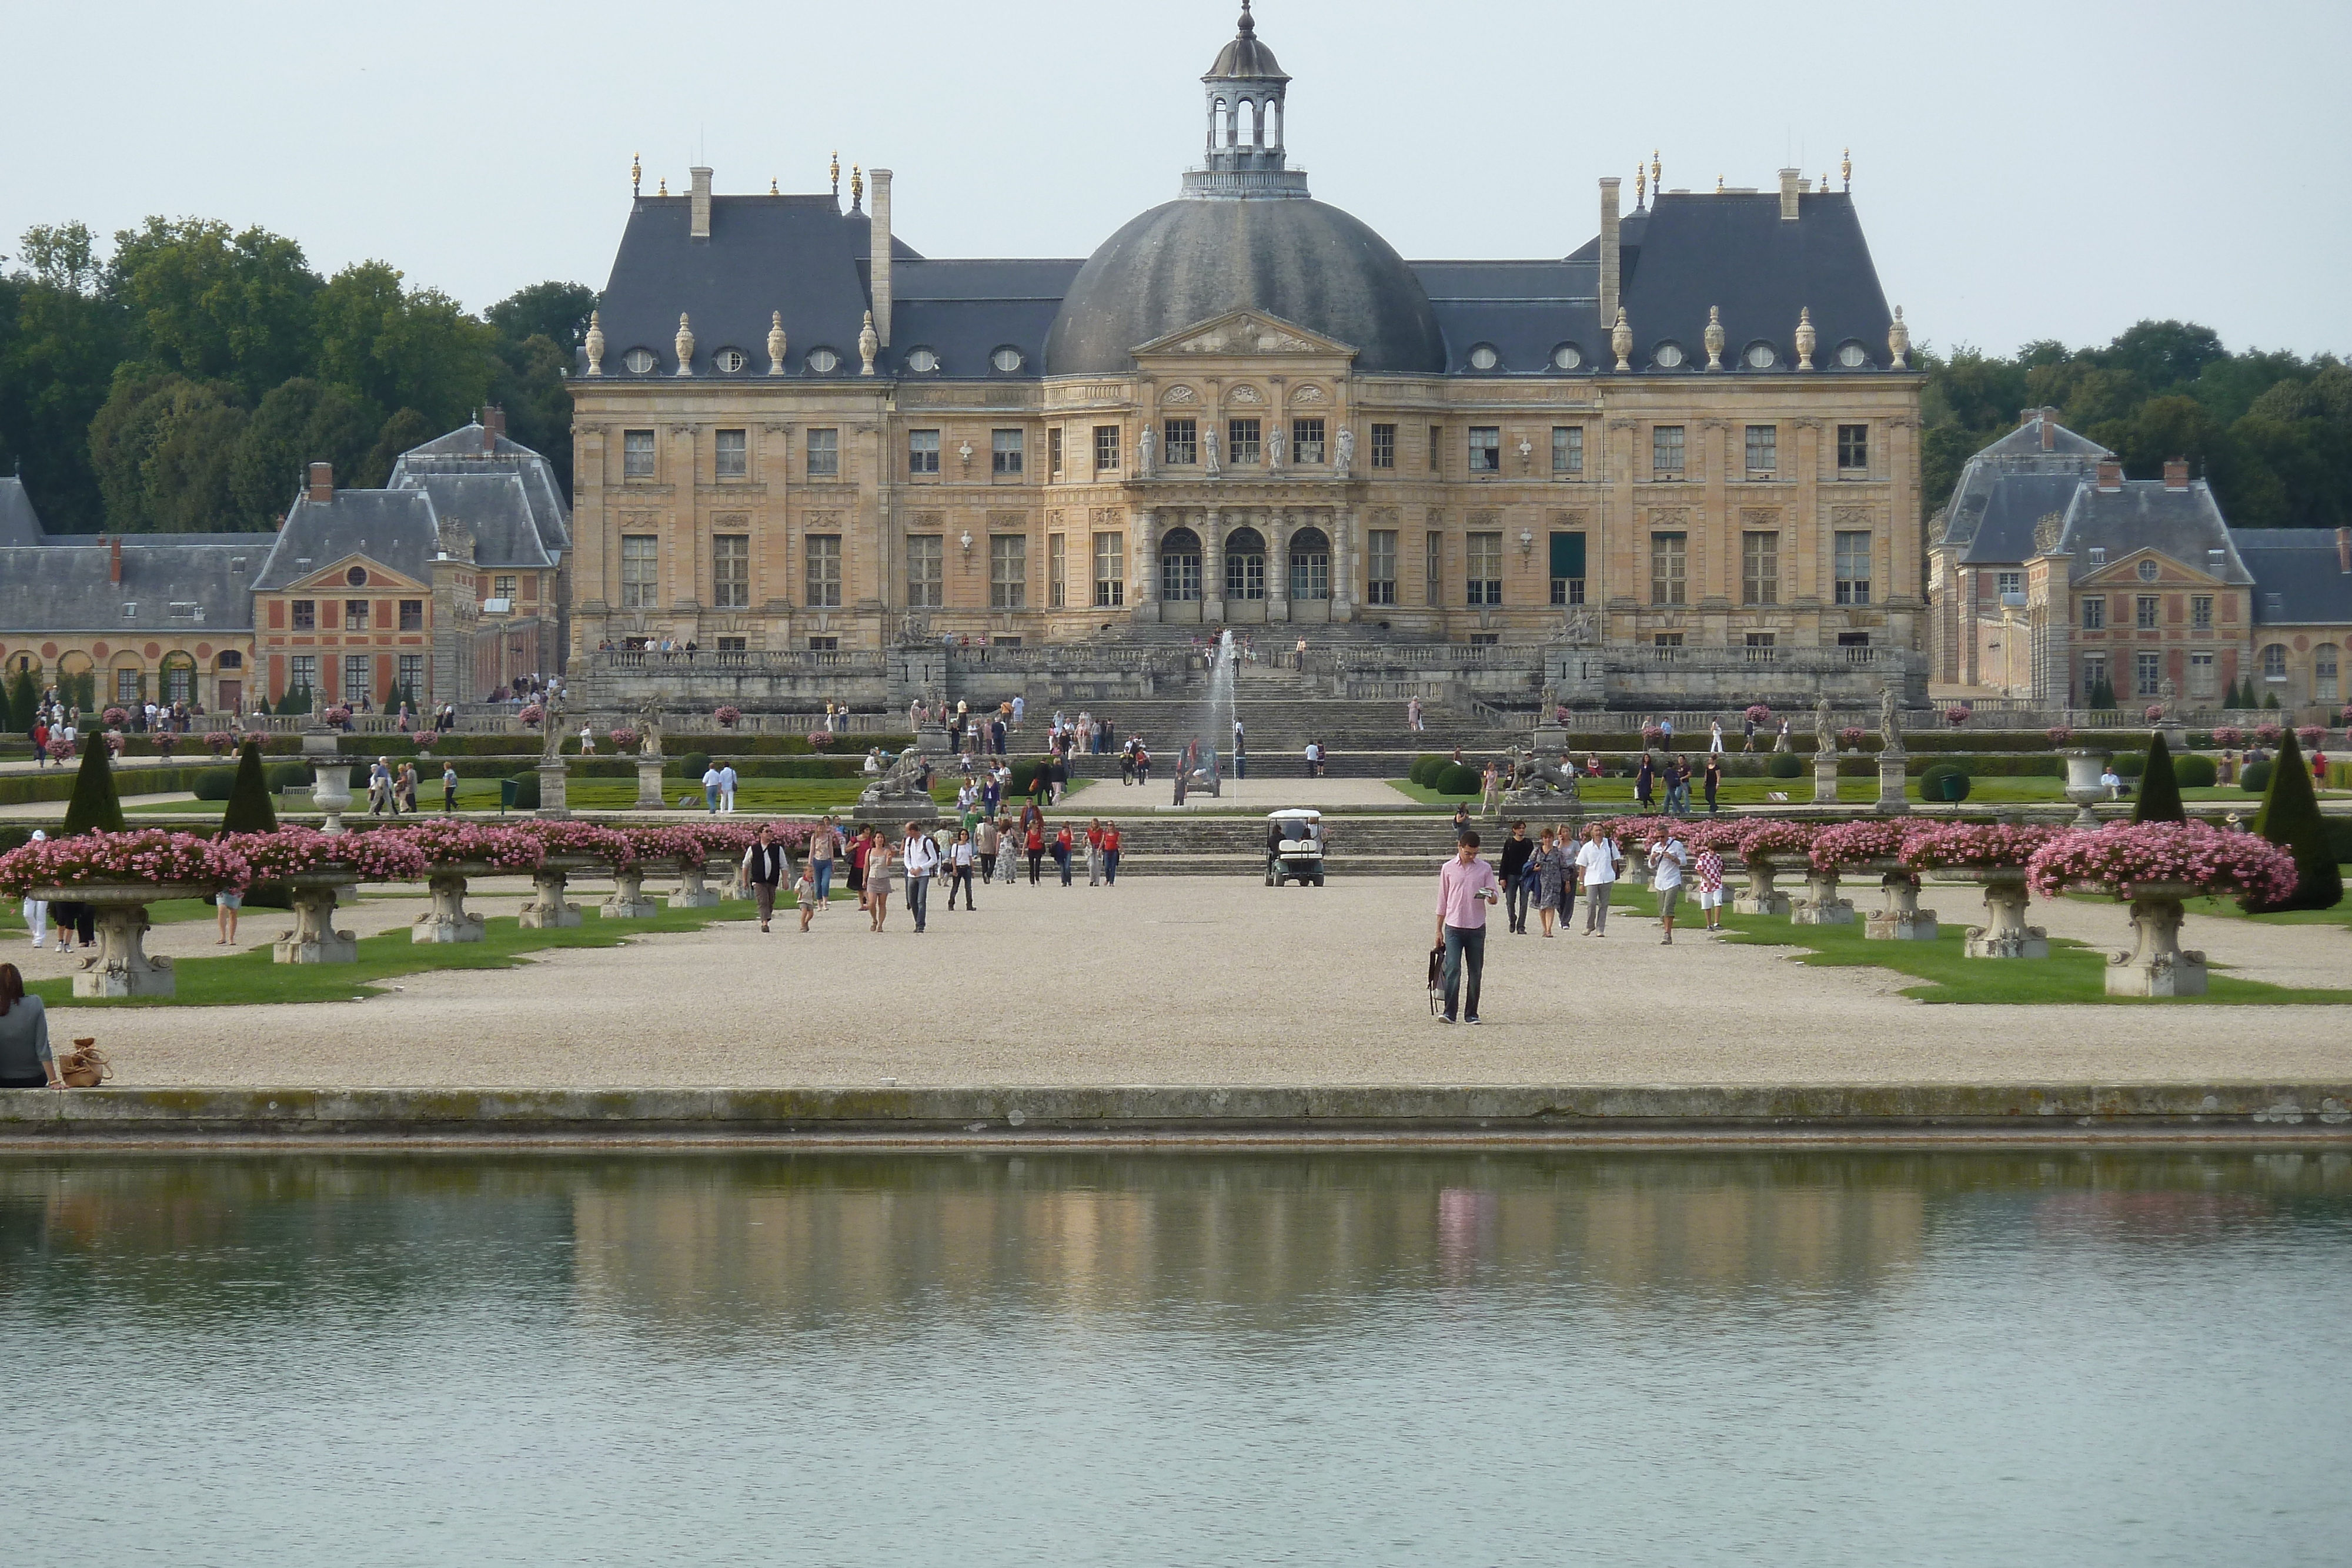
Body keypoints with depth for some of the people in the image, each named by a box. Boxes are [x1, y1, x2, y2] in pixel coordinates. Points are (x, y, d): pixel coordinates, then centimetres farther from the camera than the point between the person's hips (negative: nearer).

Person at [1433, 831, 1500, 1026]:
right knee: (1453, 969, -12)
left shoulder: (1485, 869, 7)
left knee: (1476, 973, 3)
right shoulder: (1448, 869, 7)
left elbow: (1494, 896, 5)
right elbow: (1443, 900, 11)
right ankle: (1449, 1013, -14)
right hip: (1454, 927, -1)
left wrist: (1492, 897, -22)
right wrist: (1439, 930, 9)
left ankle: (1471, 1014, 11)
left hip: (1477, 928, 1)